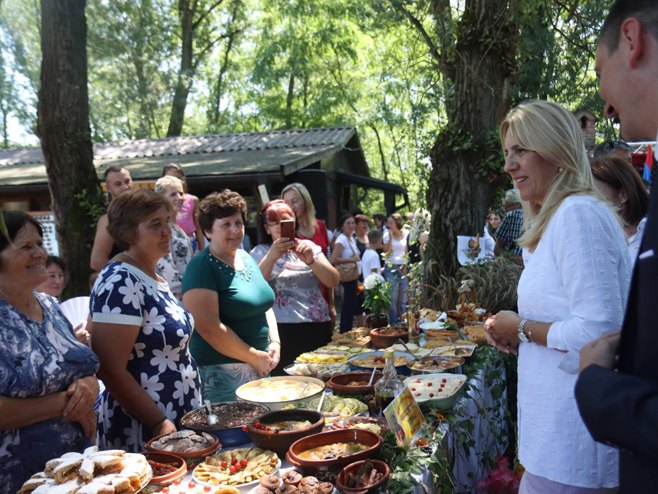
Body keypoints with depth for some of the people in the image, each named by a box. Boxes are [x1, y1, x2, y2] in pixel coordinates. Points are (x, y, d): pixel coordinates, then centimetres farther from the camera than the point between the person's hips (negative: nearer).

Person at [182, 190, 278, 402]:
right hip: (221, 372, -8)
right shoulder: (202, 267, -15)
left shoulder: (246, 258, 9)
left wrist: (274, 342, 2)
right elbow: (208, 327, -22)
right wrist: (254, 357, -16)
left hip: (259, 367, 8)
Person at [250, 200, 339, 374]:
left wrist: (310, 260, -15)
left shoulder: (309, 247, 11)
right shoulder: (260, 252, 4)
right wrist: (272, 257, -24)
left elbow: (333, 281, 0)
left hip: (319, 328, 3)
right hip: (283, 330, -3)